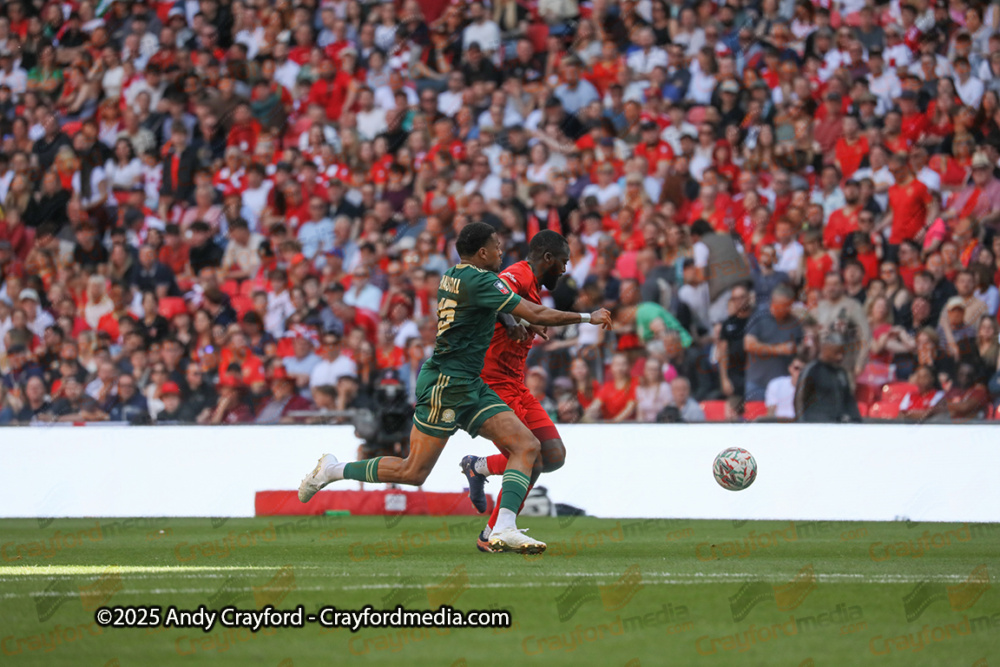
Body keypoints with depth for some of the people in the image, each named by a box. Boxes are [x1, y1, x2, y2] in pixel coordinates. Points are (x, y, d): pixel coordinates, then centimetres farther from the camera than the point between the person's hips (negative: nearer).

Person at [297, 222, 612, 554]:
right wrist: (588, 317, -7)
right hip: (446, 385, -10)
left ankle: (503, 529, -14)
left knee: (528, 446, -4)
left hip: (470, 388, 10)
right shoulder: (480, 281, -17)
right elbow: (537, 315, -18)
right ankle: (333, 470, 13)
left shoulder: (453, 276, 10)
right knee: (413, 472, -3)